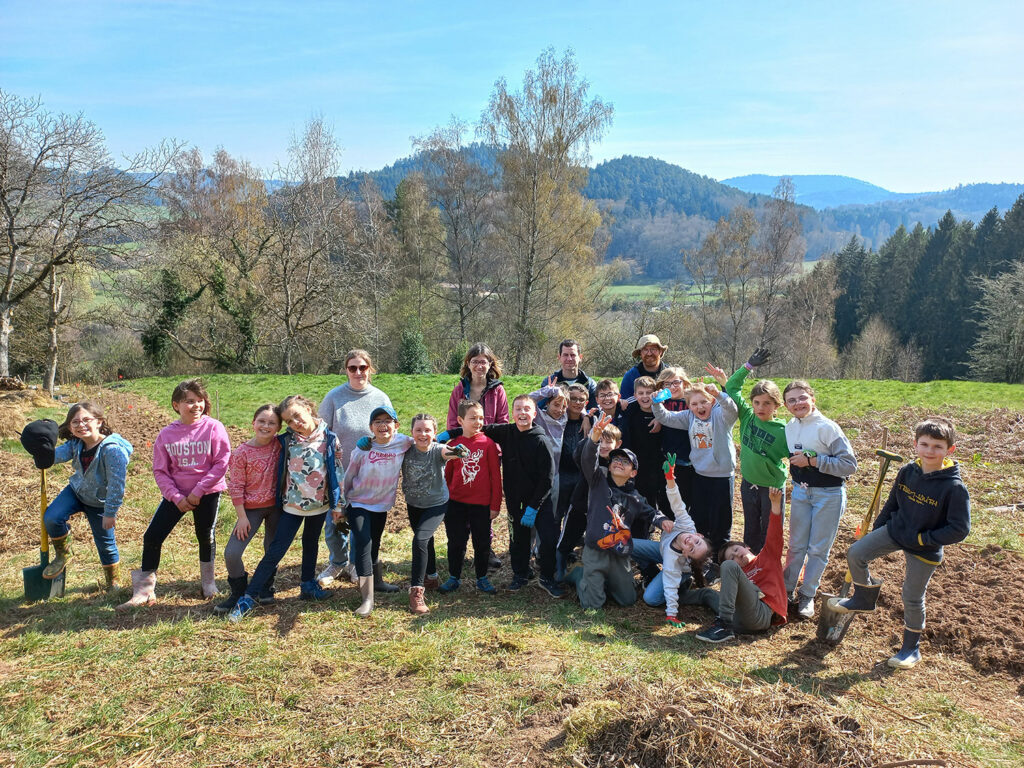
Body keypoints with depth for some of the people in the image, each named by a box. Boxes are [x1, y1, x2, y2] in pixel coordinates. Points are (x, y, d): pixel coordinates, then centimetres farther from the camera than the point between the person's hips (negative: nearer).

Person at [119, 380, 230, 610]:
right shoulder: (166, 434, -3)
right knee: (152, 537, -2)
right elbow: (160, 471, 0)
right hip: (176, 494, 3)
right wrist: (176, 497, -12)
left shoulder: (213, 427, -10)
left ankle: (208, 581, 33)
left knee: (206, 537, 9)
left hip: (207, 493, -2)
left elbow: (222, 462, -13)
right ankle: (144, 590, 12)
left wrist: (198, 491, -15)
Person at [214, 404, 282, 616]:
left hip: (276, 505, 2)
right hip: (252, 508, -2)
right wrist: (241, 516, -10)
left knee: (273, 550, 14)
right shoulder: (241, 453, -13)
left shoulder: (279, 444, -6)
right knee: (231, 553, -8)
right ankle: (238, 592, 16)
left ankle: (266, 588, 37)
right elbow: (235, 486, -9)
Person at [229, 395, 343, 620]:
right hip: (292, 504, -1)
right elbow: (278, 470, 3)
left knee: (311, 545, 21)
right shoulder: (286, 440, -7)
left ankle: (308, 585, 38)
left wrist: (337, 504, -1)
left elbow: (337, 471, -2)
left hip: (320, 504, 1)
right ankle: (249, 597, 1)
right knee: (275, 552, -4)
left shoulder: (329, 439, -8)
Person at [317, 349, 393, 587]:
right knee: (334, 523, 4)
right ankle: (337, 563, 30)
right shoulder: (334, 397, -7)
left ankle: (357, 563, 34)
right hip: (338, 472, -1)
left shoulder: (381, 399, -1)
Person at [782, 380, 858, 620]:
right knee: (796, 545, 11)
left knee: (818, 549, 6)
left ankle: (807, 595, 20)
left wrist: (813, 460, -23)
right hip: (800, 492, 5)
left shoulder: (827, 427, -17)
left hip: (828, 495, -5)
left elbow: (850, 464, -20)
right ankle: (786, 590, 23)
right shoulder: (789, 427, 2)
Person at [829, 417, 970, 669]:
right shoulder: (907, 472, -7)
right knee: (856, 554, -7)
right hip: (895, 530, 5)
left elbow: (959, 529, -18)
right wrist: (874, 532, 13)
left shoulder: (954, 487, -22)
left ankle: (912, 647, 27)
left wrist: (922, 539, -19)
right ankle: (864, 598, 18)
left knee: (913, 599, 6)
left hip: (924, 551, -4)